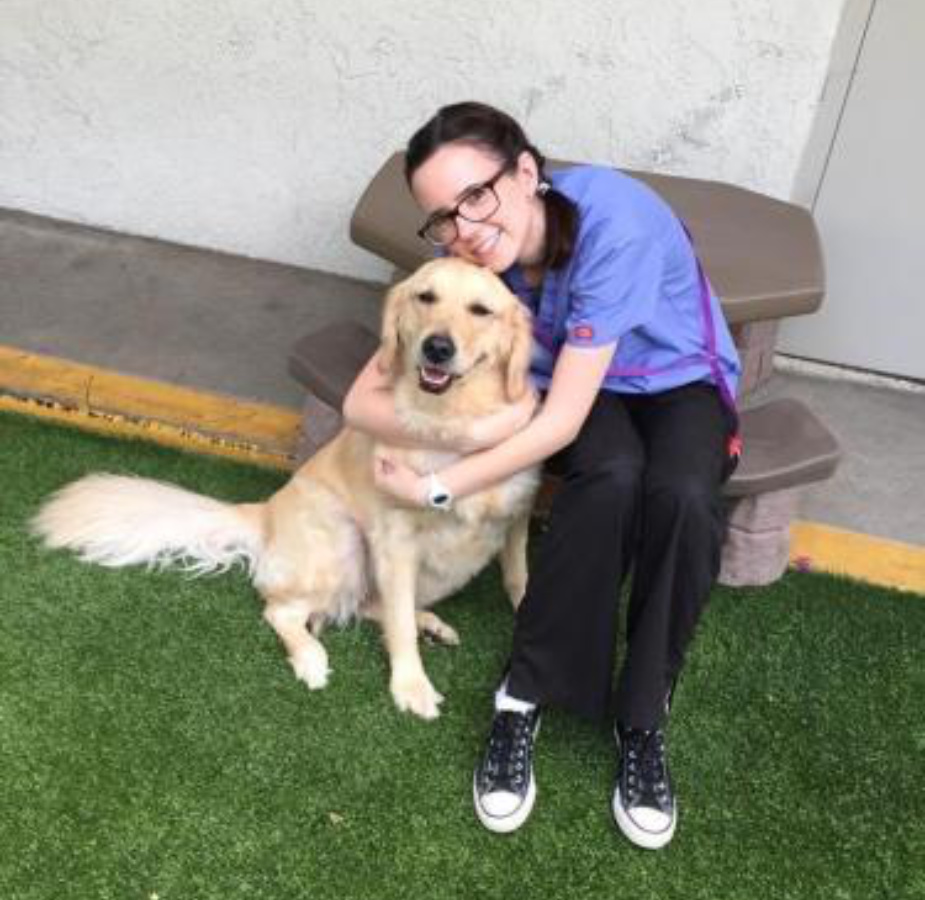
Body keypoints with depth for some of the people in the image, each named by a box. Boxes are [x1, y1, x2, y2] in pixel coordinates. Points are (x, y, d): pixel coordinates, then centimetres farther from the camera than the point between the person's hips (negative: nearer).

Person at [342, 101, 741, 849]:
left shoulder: (613, 223, -35)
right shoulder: (465, 263, -20)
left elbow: (561, 421, -34)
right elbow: (363, 401, -18)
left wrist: (439, 486, -31)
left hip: (680, 379, -1)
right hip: (576, 381, 2)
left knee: (683, 496, -34)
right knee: (610, 478, -34)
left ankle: (643, 718, -13)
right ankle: (526, 695, -18)